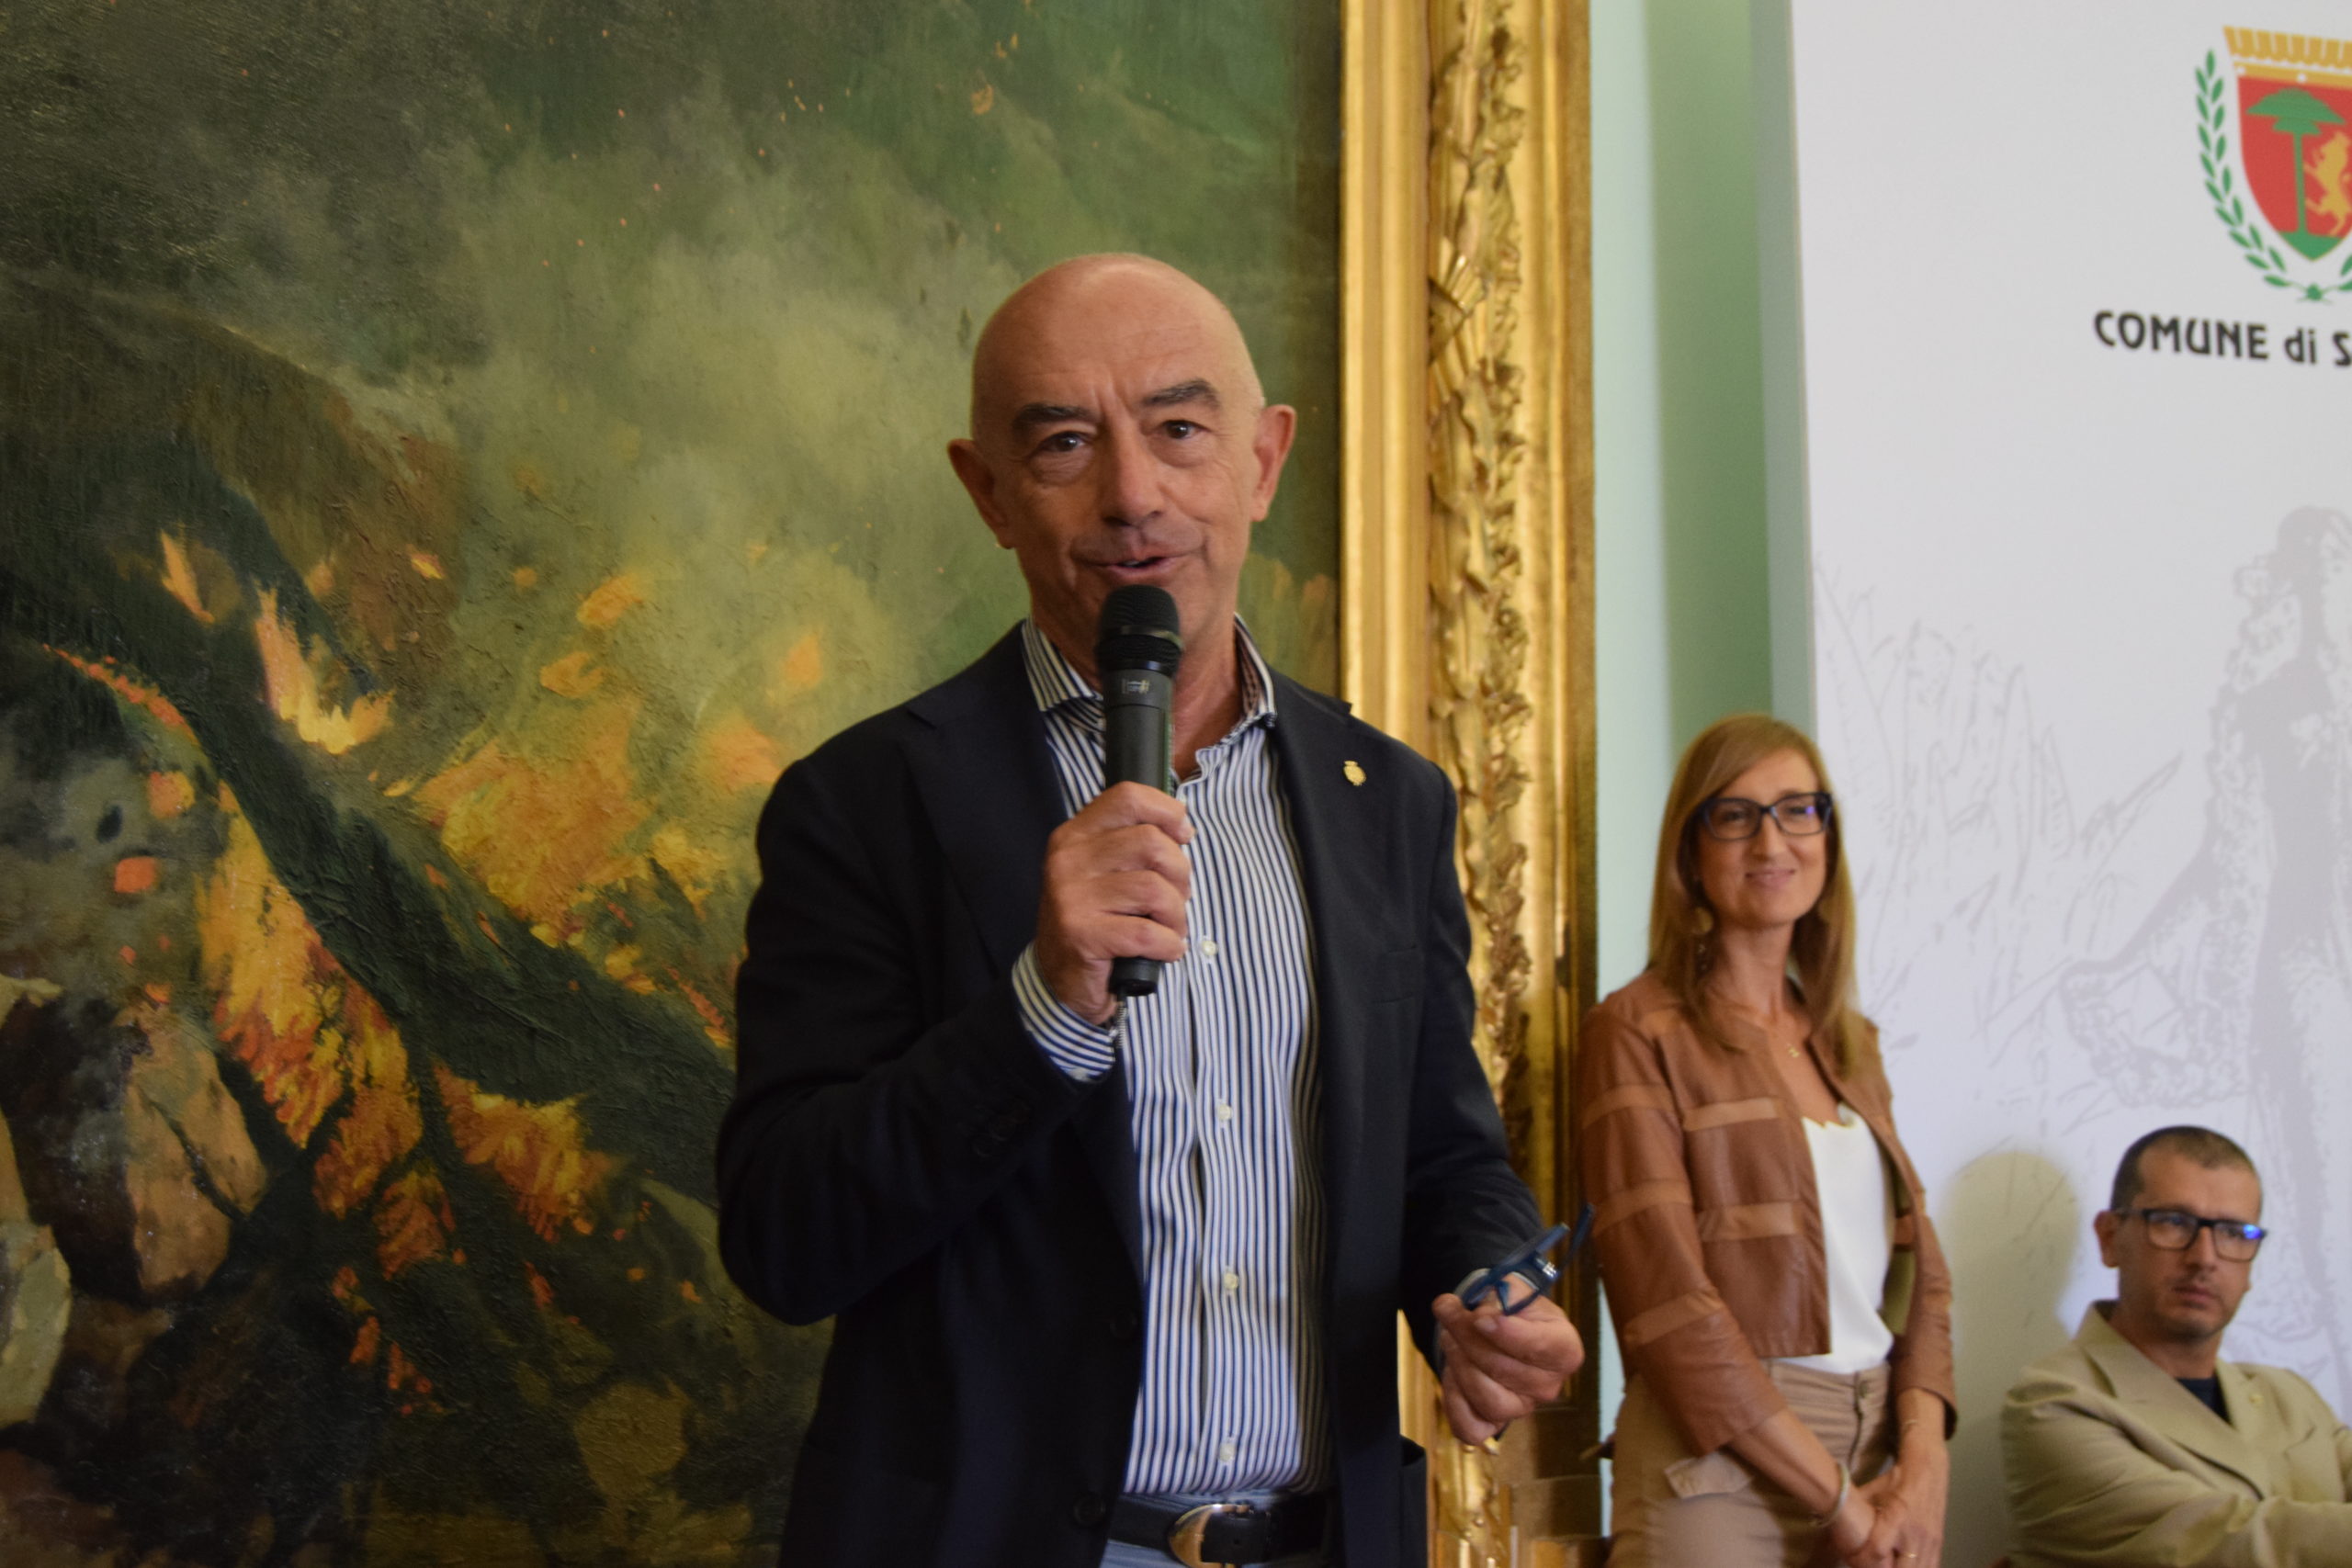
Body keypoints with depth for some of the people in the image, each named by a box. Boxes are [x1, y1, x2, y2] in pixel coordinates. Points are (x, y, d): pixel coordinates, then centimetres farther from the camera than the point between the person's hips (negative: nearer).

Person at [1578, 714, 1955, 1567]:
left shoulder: (1850, 1043, 13)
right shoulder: (1638, 1033, -7)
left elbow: (1918, 1266, 9)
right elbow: (1669, 1303, -14)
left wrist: (1923, 1461, -7)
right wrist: (1838, 1497, -12)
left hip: (1883, 1454, 6)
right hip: (1722, 1471, -6)